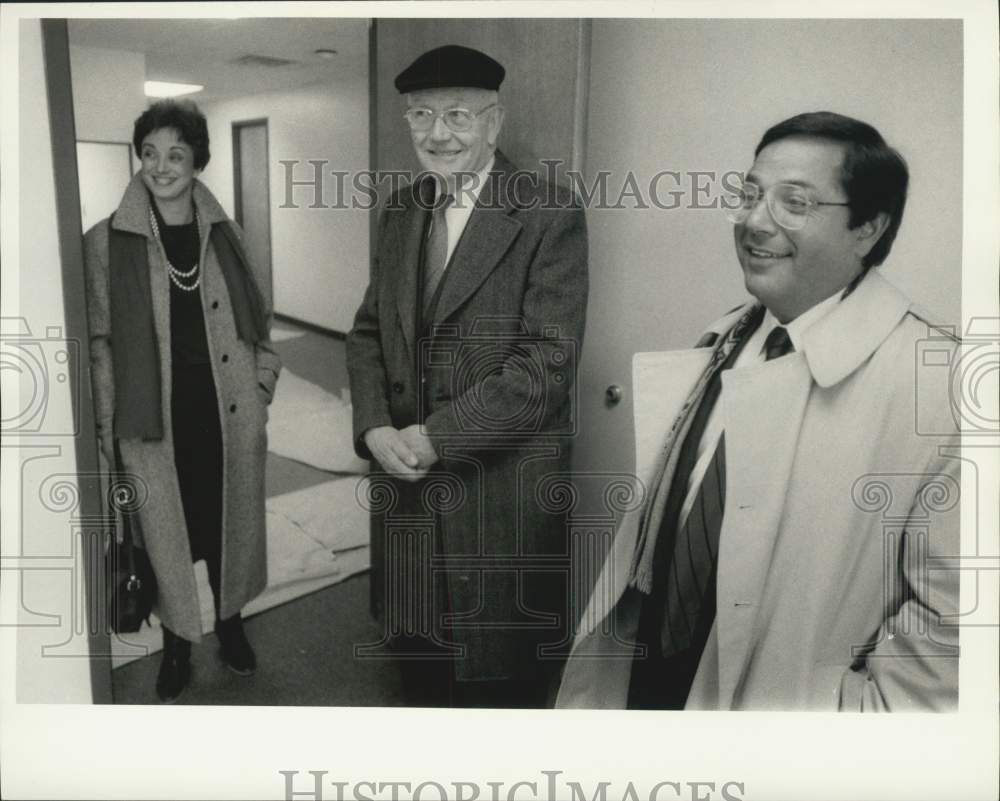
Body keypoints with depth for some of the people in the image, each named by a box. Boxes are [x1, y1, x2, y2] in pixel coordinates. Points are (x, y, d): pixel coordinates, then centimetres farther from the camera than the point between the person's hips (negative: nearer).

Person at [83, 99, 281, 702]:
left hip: (229, 415, 2)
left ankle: (230, 623, 39)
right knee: (165, 535, 10)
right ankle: (177, 646, 32)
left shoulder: (223, 234, 1)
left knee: (230, 524, 15)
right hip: (155, 420, -2)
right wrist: (110, 428, -6)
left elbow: (257, 320, 9)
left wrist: (259, 390, 3)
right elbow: (99, 341, -4)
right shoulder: (108, 242, -6)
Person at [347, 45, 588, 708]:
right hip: (407, 483, 6)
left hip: (503, 496, -6)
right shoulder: (401, 210, 10)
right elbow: (369, 330, 12)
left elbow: (547, 362, -18)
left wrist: (436, 438, -17)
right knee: (420, 667, 21)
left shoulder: (551, 214, -11)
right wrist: (375, 428, -6)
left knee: (501, 681, 10)